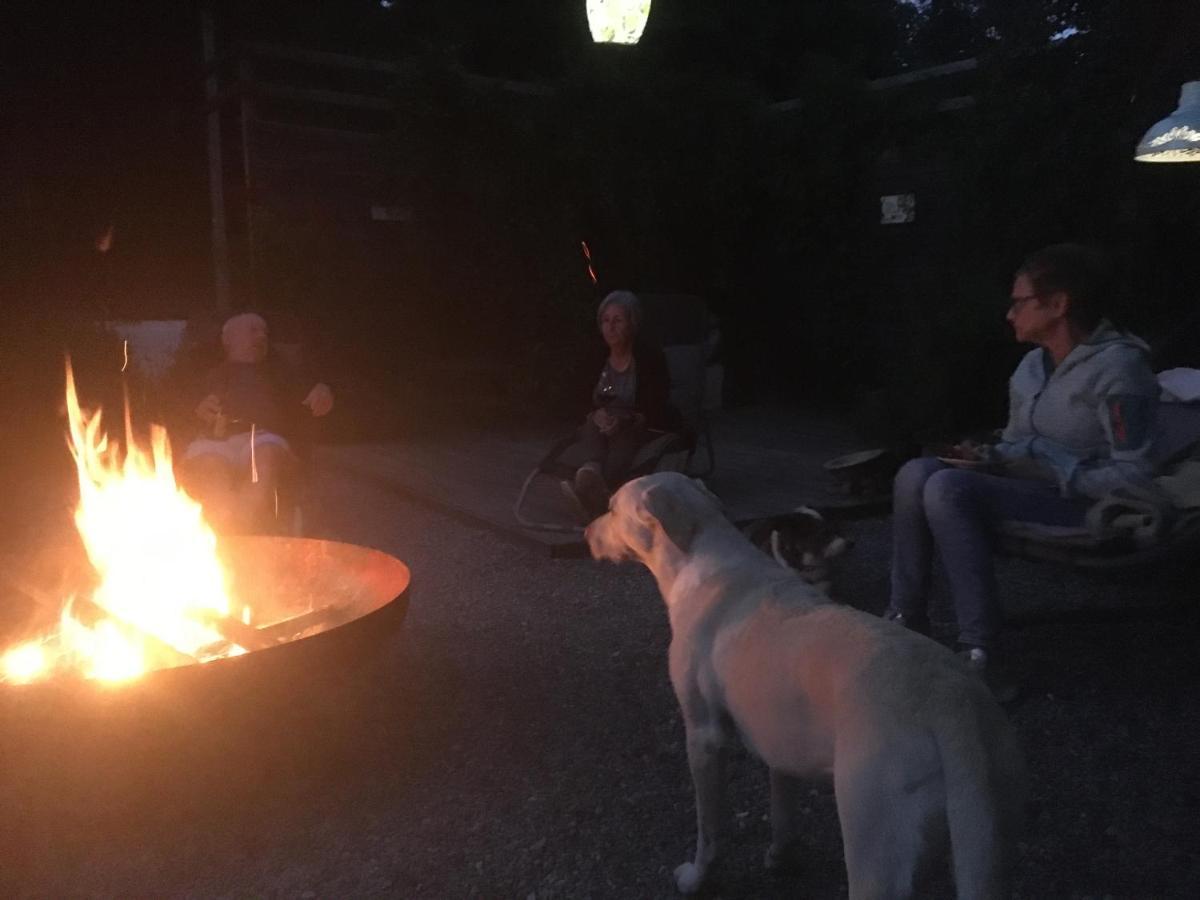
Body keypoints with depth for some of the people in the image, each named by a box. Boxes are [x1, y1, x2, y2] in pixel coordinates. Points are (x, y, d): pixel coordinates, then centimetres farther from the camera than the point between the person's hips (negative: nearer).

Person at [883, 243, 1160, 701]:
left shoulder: (1116, 367, -16)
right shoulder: (1033, 364, 10)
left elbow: (1133, 475, -20)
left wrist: (1051, 467, -20)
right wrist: (989, 457, -2)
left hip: (1080, 505, -8)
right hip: (1030, 489, 8)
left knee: (949, 488, -31)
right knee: (916, 473, -14)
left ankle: (980, 656, -31)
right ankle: (906, 622, -13)